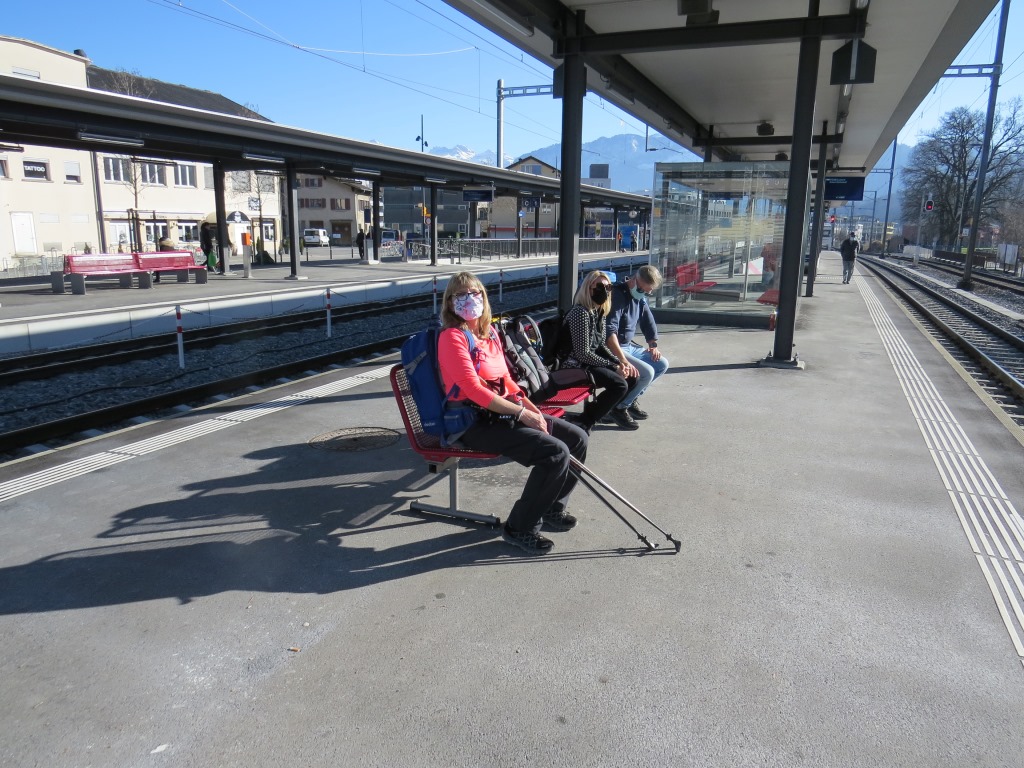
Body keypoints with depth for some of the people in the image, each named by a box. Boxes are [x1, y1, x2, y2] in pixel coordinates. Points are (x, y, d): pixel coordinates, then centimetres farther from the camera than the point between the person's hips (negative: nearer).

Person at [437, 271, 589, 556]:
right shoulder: (452, 337, -11)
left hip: (505, 413, 9)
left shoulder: (489, 333, 15)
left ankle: (551, 508, 22)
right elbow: (473, 389, -20)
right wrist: (521, 413, -19)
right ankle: (520, 528, -7)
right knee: (556, 452, -23)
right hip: (477, 423, -9)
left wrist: (530, 407, -1)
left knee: (577, 438, 5)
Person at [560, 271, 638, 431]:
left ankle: (616, 410, 28)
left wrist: (621, 362, -2)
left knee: (631, 376, 5)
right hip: (576, 366, -10)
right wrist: (614, 366, -17)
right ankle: (585, 421, -10)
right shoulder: (580, 313, -20)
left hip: (592, 361, 10)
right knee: (620, 385, -22)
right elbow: (583, 353, -23)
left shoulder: (600, 312, 9)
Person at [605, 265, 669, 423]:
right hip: (612, 350, -10)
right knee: (647, 372, -24)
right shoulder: (617, 295, -22)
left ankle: (632, 400, 14)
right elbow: (610, 332, -32)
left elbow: (649, 321, 24)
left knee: (662, 364, 8)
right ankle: (619, 407, -8)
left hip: (629, 346, 10)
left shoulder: (641, 297, 7)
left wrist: (653, 345, 9)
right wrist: (623, 361, -38)